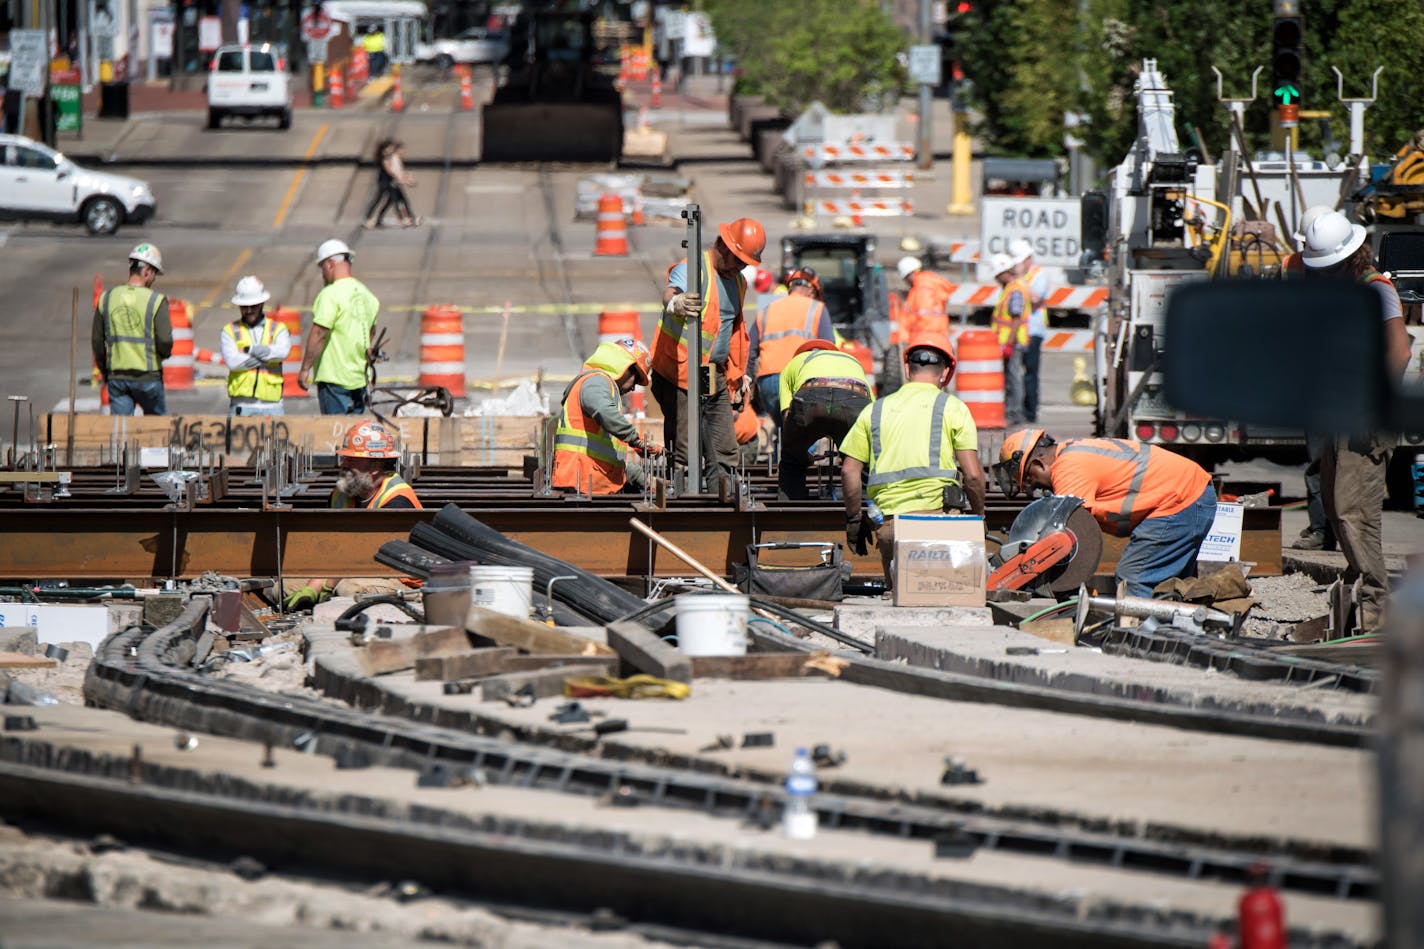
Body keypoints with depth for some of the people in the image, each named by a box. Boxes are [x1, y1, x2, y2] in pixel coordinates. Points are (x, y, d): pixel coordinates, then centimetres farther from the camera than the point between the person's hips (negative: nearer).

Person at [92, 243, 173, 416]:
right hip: (148, 376, -3)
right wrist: (165, 353, 8)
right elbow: (165, 341, -17)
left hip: (116, 376, 3)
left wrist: (104, 371, 20)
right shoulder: (156, 301, -11)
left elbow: (97, 341, 7)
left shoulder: (107, 298, 2)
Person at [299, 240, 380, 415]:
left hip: (334, 377, -7)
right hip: (361, 377, 7)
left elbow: (319, 334, -18)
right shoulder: (365, 294, 11)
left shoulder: (330, 294, -14)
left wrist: (305, 368, -13)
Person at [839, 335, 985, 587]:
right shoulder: (953, 408, 7)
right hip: (938, 512, -3)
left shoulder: (875, 410, 16)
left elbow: (849, 471, 14)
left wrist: (854, 519, 24)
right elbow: (972, 474, 2)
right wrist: (979, 515, 17)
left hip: (888, 521, 3)